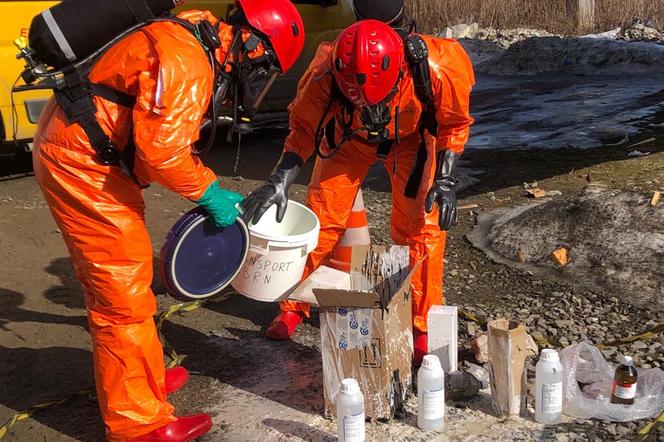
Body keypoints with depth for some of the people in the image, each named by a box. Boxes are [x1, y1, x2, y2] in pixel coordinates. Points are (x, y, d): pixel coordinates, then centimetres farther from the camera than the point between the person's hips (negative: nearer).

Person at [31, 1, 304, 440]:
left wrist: (215, 191, 13)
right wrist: (210, 193, -13)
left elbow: (172, 140, 18)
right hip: (84, 168, -11)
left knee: (113, 284, 21)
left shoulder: (199, 50, 11)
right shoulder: (185, 60, -21)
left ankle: (145, 379, 38)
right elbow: (161, 150, -27)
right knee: (123, 296, -3)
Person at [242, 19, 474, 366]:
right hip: (350, 133, 1)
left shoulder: (434, 70, -38)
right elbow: (303, 128, -20)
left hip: (410, 136, -1)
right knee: (322, 216, 0)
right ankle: (293, 306, 21)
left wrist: (444, 181, -24)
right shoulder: (325, 75, -37)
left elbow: (454, 124, -17)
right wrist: (280, 182, -34)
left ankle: (423, 325, 11)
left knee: (420, 225, -7)